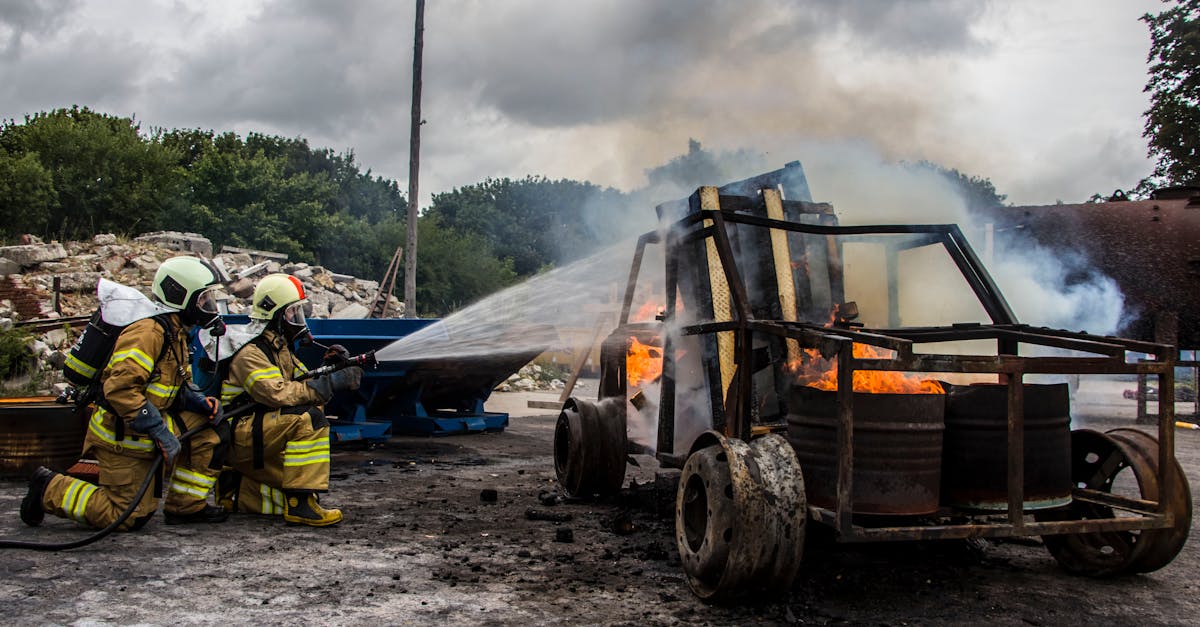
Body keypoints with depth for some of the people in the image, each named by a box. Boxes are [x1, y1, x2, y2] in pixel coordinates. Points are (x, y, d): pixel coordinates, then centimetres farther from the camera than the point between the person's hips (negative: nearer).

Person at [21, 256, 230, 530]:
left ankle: (186, 506, 8)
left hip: (150, 426, 9)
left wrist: (201, 402, -4)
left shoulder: (176, 333, 10)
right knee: (127, 517, -3)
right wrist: (160, 432, -29)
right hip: (122, 435, -9)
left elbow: (175, 386, 17)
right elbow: (120, 389, -31)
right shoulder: (149, 331, -22)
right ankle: (49, 489, 11)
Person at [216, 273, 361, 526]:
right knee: (308, 419, -29)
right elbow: (278, 394, -27)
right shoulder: (250, 352, -13)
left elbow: (306, 387, 11)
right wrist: (330, 382, -28)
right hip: (239, 437, -9)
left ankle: (237, 491, 15)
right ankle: (299, 504, -27)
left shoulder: (280, 349, 17)